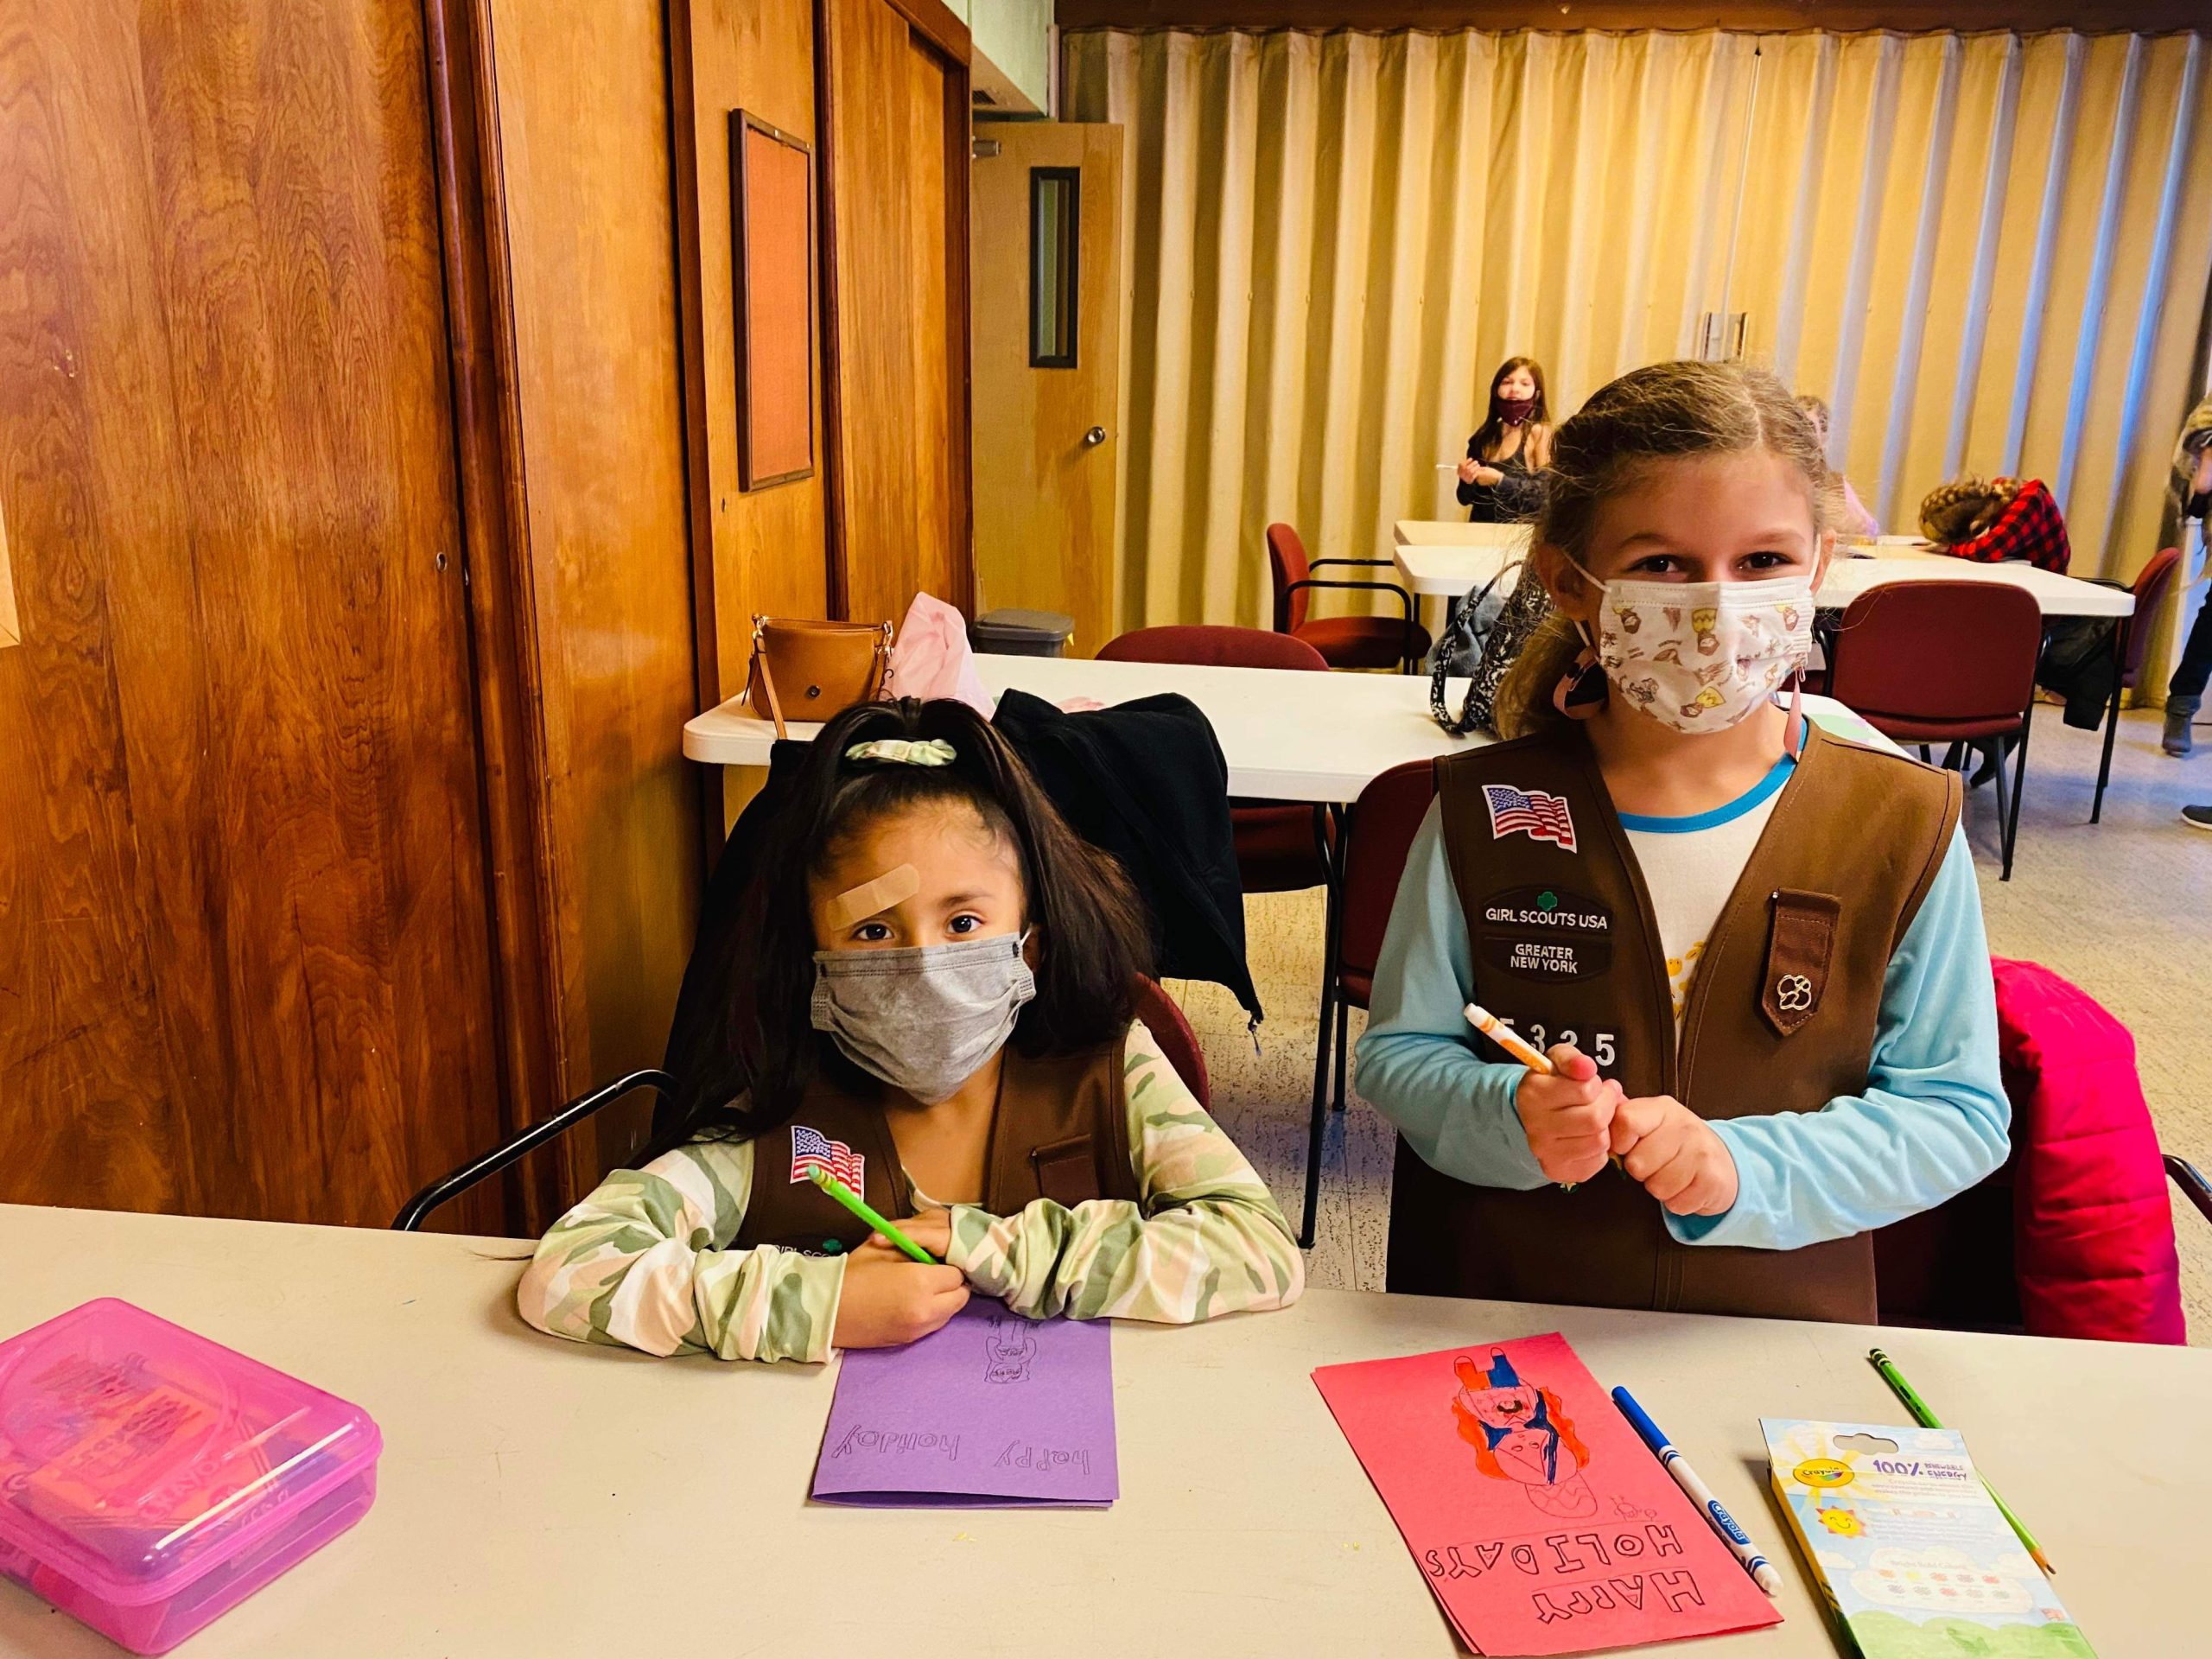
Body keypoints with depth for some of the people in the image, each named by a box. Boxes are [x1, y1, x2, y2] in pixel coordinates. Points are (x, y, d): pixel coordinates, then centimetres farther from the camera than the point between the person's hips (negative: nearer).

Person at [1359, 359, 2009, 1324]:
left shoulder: (1903, 825, -4)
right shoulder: (1485, 811, -5)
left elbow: (1959, 1111, -1)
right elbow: (1398, 1052, 0)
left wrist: (1744, 1168, -17)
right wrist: (1509, 1116, -20)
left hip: (1782, 1339, 0)